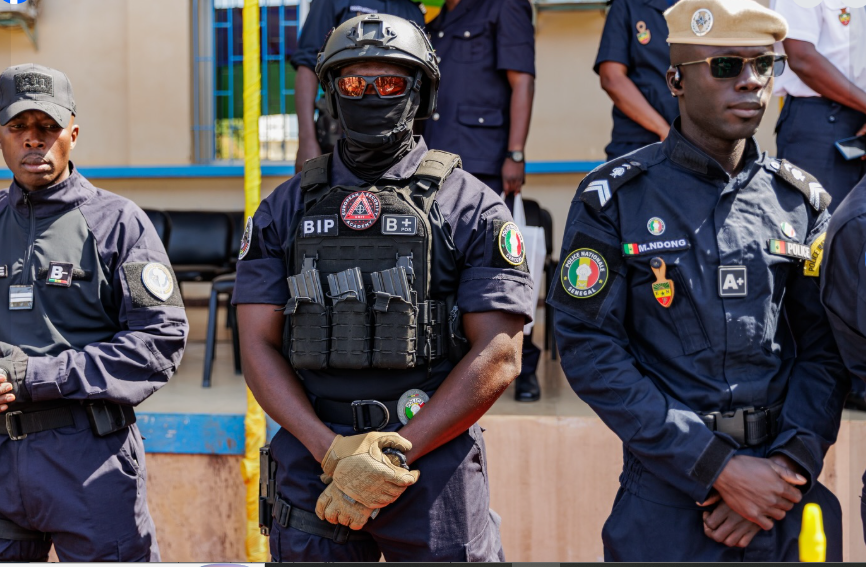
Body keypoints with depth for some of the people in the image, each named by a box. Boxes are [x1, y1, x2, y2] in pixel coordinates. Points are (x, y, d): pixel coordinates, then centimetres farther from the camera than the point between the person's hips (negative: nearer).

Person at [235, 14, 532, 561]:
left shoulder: (470, 208, 1)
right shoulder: (286, 209, 9)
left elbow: (499, 356, -6)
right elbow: (259, 345, 3)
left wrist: (394, 454, -13)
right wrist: (332, 450, -12)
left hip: (436, 463, -2)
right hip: (309, 464, 2)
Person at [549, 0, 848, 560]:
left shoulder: (801, 200, 5)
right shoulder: (614, 198, -5)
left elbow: (825, 349, 5)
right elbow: (591, 349, -11)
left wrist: (791, 462, -11)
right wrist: (718, 467, -15)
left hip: (788, 496, 3)